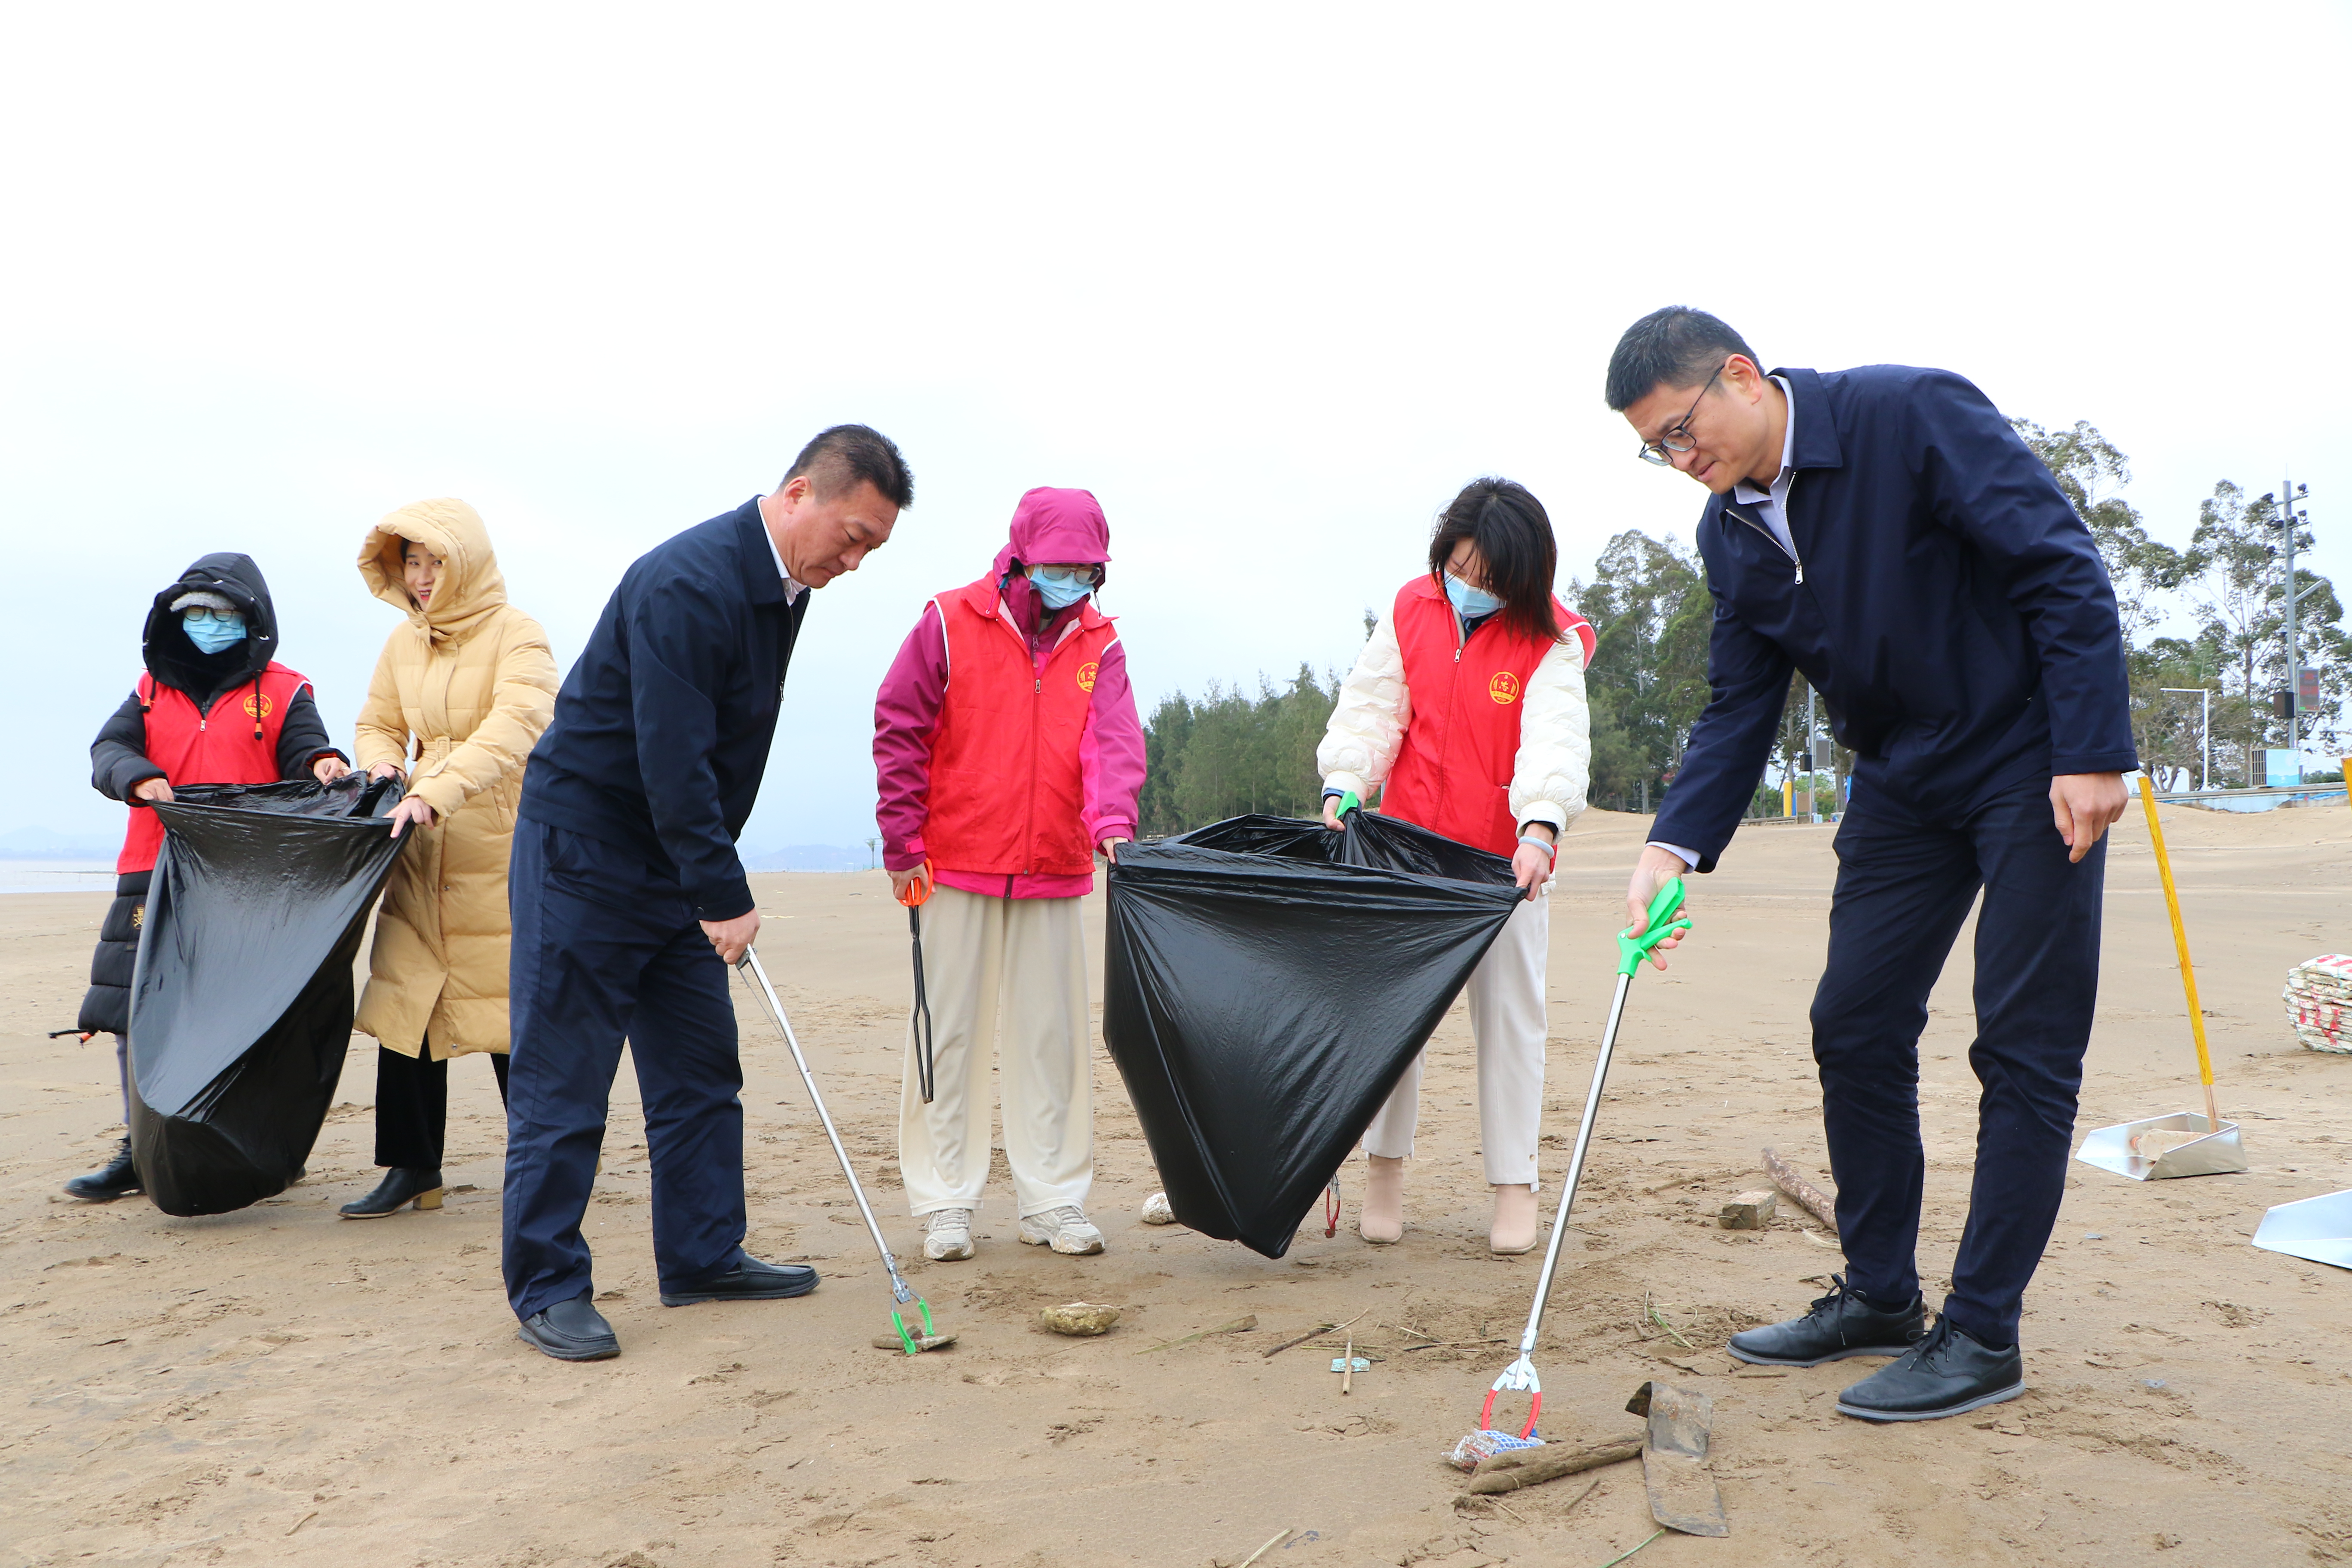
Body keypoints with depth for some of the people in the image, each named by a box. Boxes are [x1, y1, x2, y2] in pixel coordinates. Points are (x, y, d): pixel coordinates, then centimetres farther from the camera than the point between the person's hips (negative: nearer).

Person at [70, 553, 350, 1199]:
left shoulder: (282, 693, 6)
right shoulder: (153, 691, 16)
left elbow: (303, 752, -6)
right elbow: (108, 749, 3)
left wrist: (322, 765, -31)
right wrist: (138, 777, -19)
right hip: (156, 878, 4)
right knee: (137, 1013, 5)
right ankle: (143, 1152, 18)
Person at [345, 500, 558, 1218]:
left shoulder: (517, 635, -8)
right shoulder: (404, 643, 12)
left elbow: (512, 731, -22)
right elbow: (378, 724, 20)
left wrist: (433, 793, -33)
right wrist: (380, 764, -4)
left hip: (501, 845, -6)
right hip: (423, 847, 6)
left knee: (511, 1009, -2)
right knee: (404, 1000, 3)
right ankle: (413, 1169, 14)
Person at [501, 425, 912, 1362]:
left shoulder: (782, 586, 5)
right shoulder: (686, 584, -24)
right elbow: (673, 763, -27)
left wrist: (714, 881, 14)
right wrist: (723, 896, -24)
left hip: (675, 862, 9)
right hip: (583, 852, -9)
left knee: (701, 1068, 11)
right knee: (562, 1081, -1)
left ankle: (703, 1256, 21)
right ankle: (546, 1288, 9)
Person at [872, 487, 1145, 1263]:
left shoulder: (1098, 644, 6)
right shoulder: (950, 622, -2)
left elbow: (1114, 738, -7)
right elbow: (898, 732, -1)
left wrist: (1113, 820, -26)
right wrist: (903, 842, -5)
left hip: (1054, 872, 3)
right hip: (956, 866, -2)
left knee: (1053, 1035, 7)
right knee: (949, 1033, 4)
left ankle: (1053, 1200, 17)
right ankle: (945, 1204, 15)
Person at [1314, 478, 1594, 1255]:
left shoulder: (1551, 640, -11)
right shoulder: (1411, 609, 0)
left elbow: (1554, 739, -24)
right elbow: (1371, 705, -2)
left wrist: (1540, 827, -40)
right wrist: (1343, 784, -18)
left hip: (1507, 855, -2)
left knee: (1509, 1011, 4)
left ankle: (1515, 1183, 15)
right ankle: (1385, 1166, 20)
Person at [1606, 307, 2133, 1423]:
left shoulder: (1912, 414, -18)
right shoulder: (1730, 535, 2)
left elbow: (2063, 570, -18)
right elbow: (1739, 708, 3)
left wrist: (2091, 756, -21)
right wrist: (1675, 846, -11)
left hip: (2035, 765, -6)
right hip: (1901, 784, 7)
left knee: (2023, 1048, -3)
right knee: (1853, 1029, 5)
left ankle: (1982, 1334, 5)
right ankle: (1879, 1297, 19)